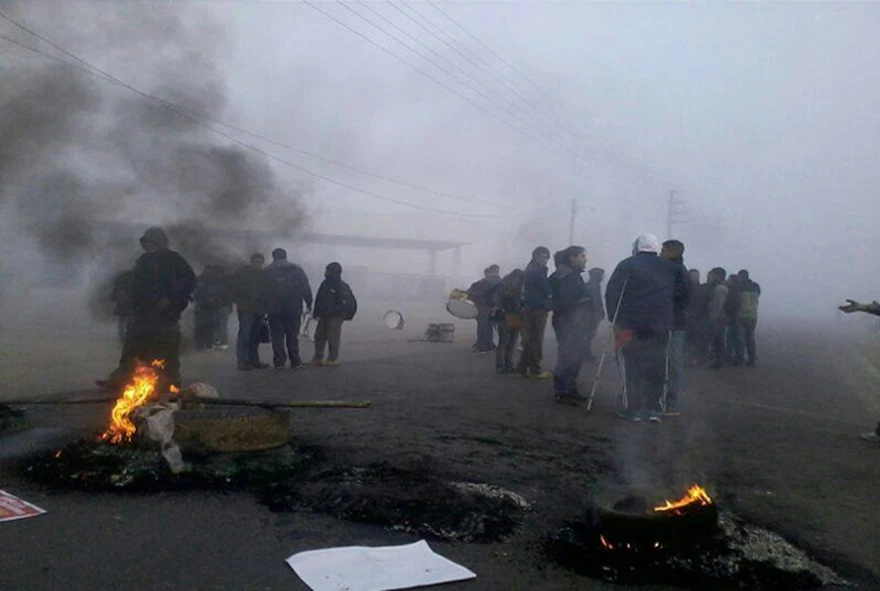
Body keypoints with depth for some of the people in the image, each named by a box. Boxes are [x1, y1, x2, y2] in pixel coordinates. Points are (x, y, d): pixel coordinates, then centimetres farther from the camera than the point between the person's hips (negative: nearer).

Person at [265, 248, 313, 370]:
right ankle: (295, 362, 9)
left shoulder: (267, 271, 3)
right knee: (293, 335, 8)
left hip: (274, 309, -1)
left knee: (277, 336, 5)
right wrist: (309, 302, 9)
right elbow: (306, 288, 1)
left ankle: (279, 362, 2)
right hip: (294, 308, 1)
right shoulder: (297, 269, 4)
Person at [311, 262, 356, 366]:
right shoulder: (325, 284, 12)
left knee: (333, 338, -4)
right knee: (319, 336, 10)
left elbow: (345, 303, -17)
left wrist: (331, 311, -22)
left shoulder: (341, 287, -11)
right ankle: (318, 358, 18)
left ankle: (333, 359, 6)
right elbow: (319, 299, 18)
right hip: (323, 316, 8)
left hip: (335, 317, -8)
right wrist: (316, 312, 12)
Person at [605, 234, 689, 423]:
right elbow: (684, 296, 8)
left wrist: (615, 318, -2)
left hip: (631, 325, -2)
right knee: (656, 368, 10)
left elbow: (611, 293, -8)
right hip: (660, 327, 2)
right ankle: (653, 408, 6)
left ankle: (635, 409, 5)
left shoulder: (627, 265, 0)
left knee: (633, 367, 6)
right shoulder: (671, 268, 9)